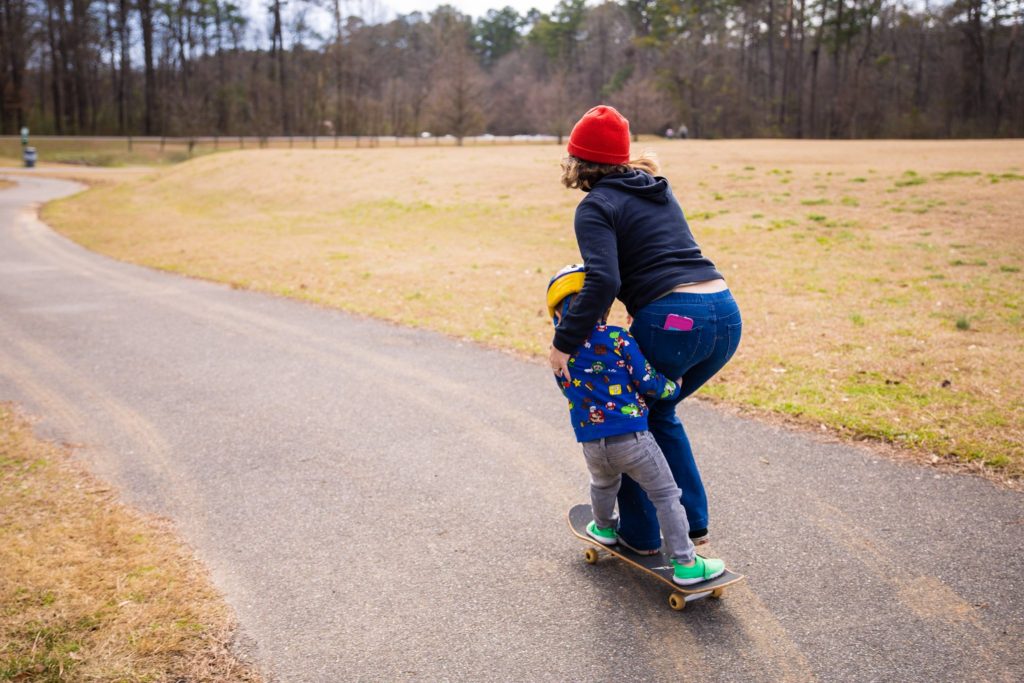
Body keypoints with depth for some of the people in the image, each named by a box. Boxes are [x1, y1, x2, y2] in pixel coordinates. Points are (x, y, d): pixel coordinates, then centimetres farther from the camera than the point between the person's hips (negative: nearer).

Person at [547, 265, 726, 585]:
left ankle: (604, 528, 59)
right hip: (632, 438, -5)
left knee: (603, 485, 35)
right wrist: (676, 384, 13)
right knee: (666, 496, 8)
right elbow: (650, 385, -7)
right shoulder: (619, 340, -7)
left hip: (591, 444, 5)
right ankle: (686, 564, 10)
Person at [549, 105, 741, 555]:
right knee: (659, 412, 27)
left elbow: (603, 282, -17)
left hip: (673, 321, -7)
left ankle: (641, 534, 23)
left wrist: (565, 342, -14)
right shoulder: (659, 191, 21)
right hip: (727, 315, 8)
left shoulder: (596, 207, -3)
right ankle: (693, 522, 28)